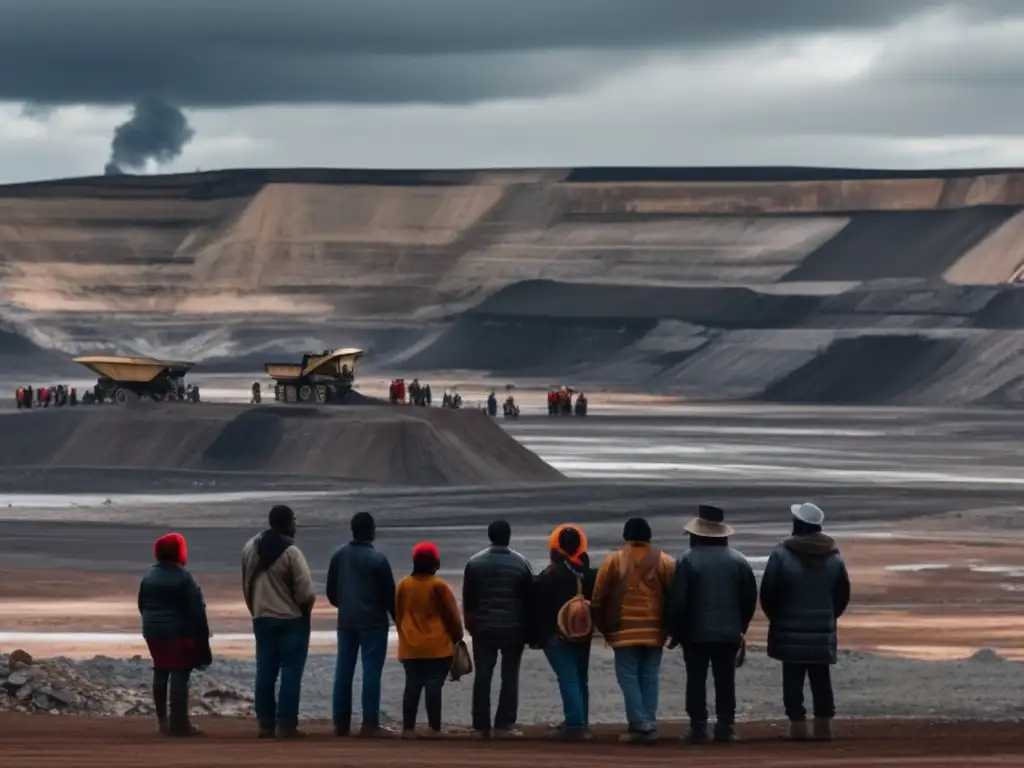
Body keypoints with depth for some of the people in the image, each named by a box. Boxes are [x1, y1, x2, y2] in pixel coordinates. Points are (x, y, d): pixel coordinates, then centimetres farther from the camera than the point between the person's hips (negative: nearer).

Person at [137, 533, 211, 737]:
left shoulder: (149, 576, 7)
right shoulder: (183, 577, -15)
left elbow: (142, 605, 15)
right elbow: (196, 610, -15)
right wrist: (202, 639, -9)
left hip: (154, 632, 7)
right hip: (179, 633, -7)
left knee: (160, 673, 13)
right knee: (179, 675, -7)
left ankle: (163, 721, 16)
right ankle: (179, 723, -11)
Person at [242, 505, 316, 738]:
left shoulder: (250, 548, 5)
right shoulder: (291, 552, -16)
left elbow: (246, 585, 10)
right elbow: (305, 592, -17)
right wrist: (306, 612, 1)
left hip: (262, 618, 6)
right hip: (291, 619, -6)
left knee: (265, 671, 9)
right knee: (290, 672, -2)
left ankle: (266, 723, 9)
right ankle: (286, 724, -5)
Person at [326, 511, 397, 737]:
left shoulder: (339, 556, 5)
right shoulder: (377, 559, -12)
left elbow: (331, 591, 12)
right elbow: (389, 594, -9)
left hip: (346, 621, 6)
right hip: (373, 621, -6)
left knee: (343, 671, 9)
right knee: (371, 671, -4)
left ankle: (341, 722, 9)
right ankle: (370, 723, -8)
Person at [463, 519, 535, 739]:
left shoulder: (474, 563, -1)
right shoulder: (521, 563, -5)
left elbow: (467, 599, 3)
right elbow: (529, 599, -2)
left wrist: (470, 624, 14)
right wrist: (531, 632, 4)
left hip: (483, 629, 1)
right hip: (513, 629, -1)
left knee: (482, 677, 4)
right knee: (510, 677, 3)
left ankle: (481, 727, 2)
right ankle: (504, 725, -2)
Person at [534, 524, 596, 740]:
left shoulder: (547, 576, -10)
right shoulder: (590, 575, 5)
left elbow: (540, 609, -8)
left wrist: (538, 636, -2)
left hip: (556, 636, -5)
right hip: (582, 635, 5)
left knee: (568, 679, -10)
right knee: (581, 679, 15)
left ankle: (576, 724, -18)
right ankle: (580, 723, 19)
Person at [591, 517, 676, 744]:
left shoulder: (613, 561, -1)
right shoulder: (664, 561, 3)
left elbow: (598, 599, 0)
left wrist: (604, 628, 11)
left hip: (624, 632, -2)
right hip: (654, 632, 2)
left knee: (628, 677, 1)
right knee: (649, 678, 10)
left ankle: (640, 725, -8)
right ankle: (649, 725, 7)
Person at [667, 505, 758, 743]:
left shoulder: (688, 561, -9)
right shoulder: (738, 561, 2)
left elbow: (677, 601, -10)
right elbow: (750, 598, 6)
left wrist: (676, 632, 0)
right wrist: (740, 627, 17)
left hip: (696, 633, -3)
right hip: (729, 634, 3)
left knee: (696, 680, 2)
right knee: (725, 681, 7)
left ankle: (698, 728, -1)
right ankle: (726, 727, 4)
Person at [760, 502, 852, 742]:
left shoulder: (782, 555, -12)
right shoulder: (834, 557, 3)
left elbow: (767, 594, -9)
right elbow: (843, 594, 10)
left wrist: (776, 618, 8)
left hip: (791, 634, -4)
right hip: (823, 634, 4)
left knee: (793, 683, -1)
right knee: (821, 683, 9)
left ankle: (798, 728, -5)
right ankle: (824, 731, 8)